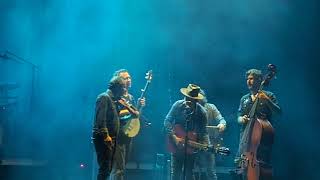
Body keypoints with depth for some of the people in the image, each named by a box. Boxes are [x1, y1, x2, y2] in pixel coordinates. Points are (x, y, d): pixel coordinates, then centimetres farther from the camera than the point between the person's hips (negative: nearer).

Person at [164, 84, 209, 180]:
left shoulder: (201, 112, -10)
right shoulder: (178, 105, -10)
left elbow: (203, 132, -7)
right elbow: (167, 121, -11)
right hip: (176, 145, 0)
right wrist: (174, 138, -19)